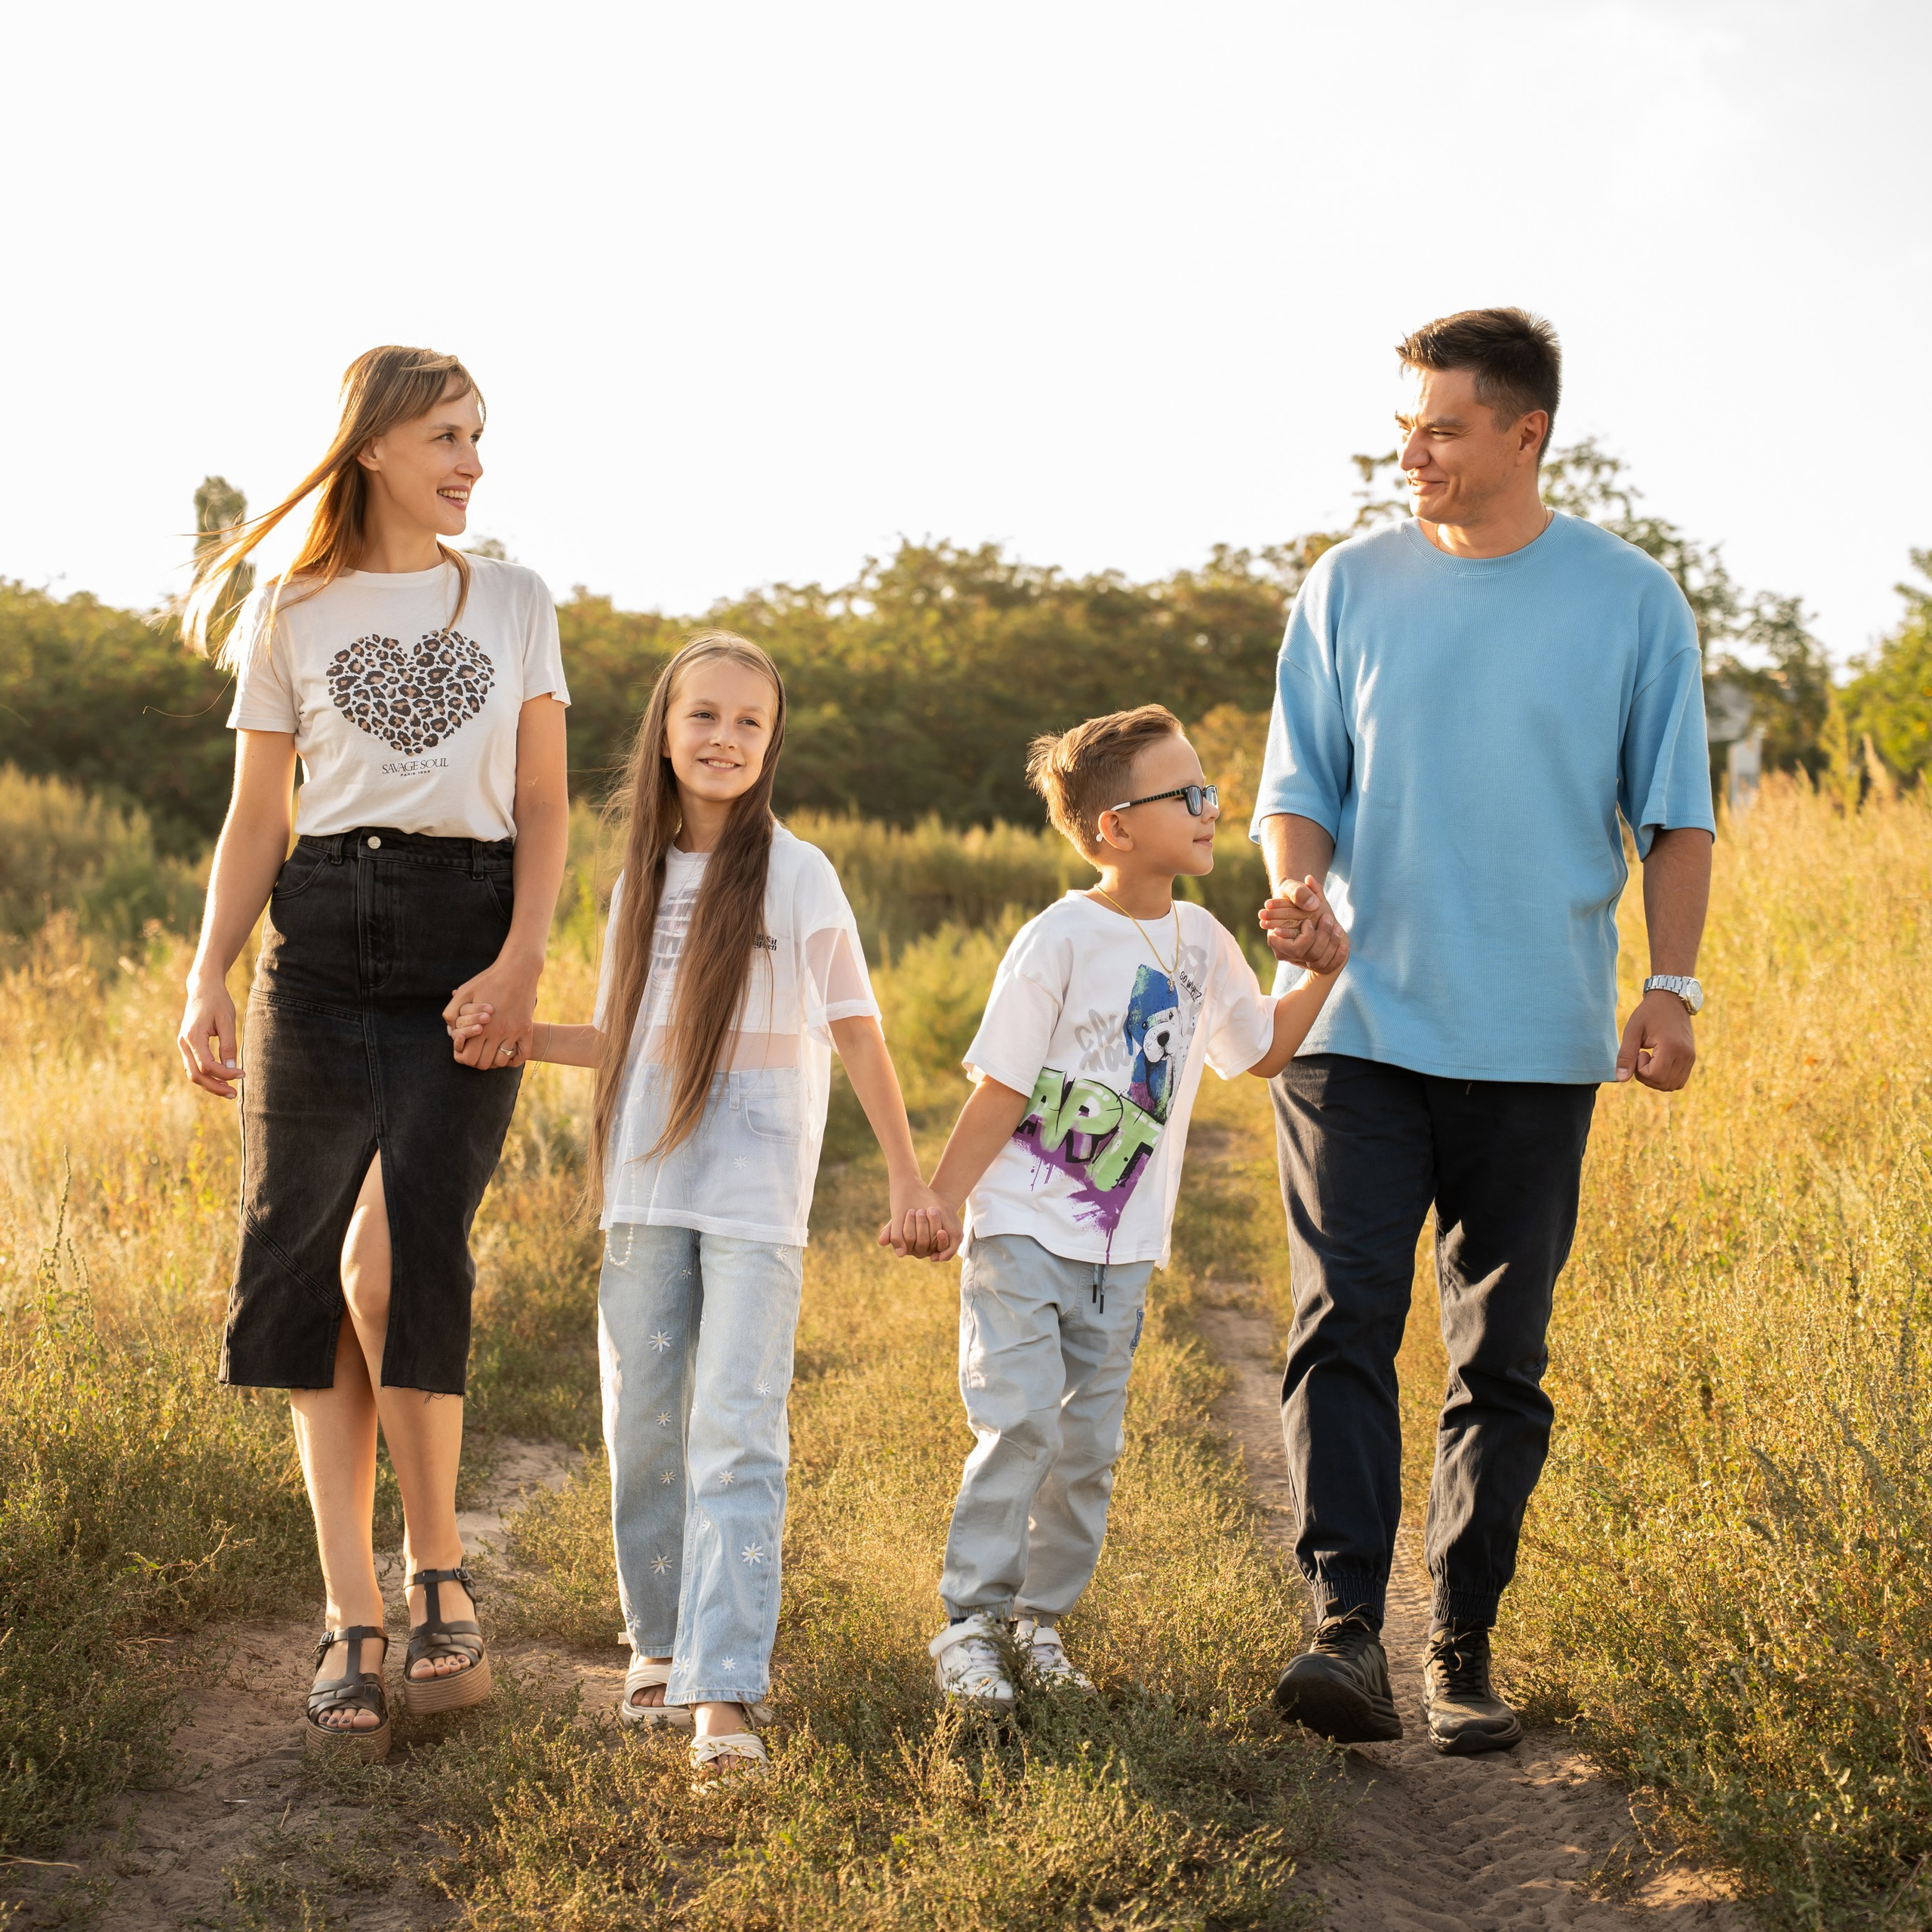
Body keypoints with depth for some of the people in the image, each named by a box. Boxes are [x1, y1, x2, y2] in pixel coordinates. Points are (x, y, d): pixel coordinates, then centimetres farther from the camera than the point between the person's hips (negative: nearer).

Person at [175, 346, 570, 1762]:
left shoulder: (515, 602, 12)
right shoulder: (292, 615, 11)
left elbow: (545, 805, 8)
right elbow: (256, 817, 11)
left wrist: (523, 958, -7)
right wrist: (209, 981, -1)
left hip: (468, 944, -1)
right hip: (323, 947, 1)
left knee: (395, 1254, -19)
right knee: (310, 1279, -3)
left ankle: (439, 1570, -1)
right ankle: (353, 1621, 3)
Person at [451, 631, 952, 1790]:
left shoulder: (796, 873, -2)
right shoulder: (642, 880, 11)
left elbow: (857, 1033, 2)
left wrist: (910, 1182, 2)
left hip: (758, 1200, -4)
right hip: (648, 1193, 5)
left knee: (736, 1437, -11)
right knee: (645, 1432, 9)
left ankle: (725, 1695, -14)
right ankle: (661, 1647, 26)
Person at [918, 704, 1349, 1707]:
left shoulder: (1201, 942, 6)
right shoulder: (1058, 941, -13)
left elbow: (1261, 1049, 21)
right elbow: (1001, 1090, -11)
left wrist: (1322, 972, 8)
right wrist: (938, 1204, -14)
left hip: (1124, 1247, 6)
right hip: (1025, 1231, -6)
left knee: (1090, 1444, 7)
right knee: (1021, 1424, -12)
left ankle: (1042, 1621, 19)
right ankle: (969, 1623, -2)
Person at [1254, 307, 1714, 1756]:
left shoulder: (1634, 603, 3)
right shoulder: (1350, 588, 7)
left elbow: (1678, 817, 7)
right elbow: (1300, 784, 9)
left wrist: (1673, 987, -6)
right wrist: (1295, 890, -13)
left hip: (1540, 1045, 0)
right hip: (1359, 1027, 1)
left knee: (1503, 1360, 5)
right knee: (1344, 1323, -13)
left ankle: (1465, 1648, 14)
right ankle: (1347, 1631, -16)